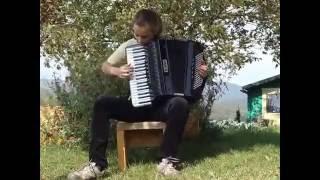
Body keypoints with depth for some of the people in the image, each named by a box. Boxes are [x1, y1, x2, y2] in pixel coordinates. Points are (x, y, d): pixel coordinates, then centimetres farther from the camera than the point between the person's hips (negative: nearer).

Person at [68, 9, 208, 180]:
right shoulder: (129, 46, 1)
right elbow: (105, 66, 11)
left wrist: (200, 73, -12)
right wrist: (116, 71, -11)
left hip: (161, 104, -1)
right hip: (136, 104, 2)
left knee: (180, 104, -34)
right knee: (102, 103, -22)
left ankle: (167, 160, -25)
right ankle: (97, 163, -21)